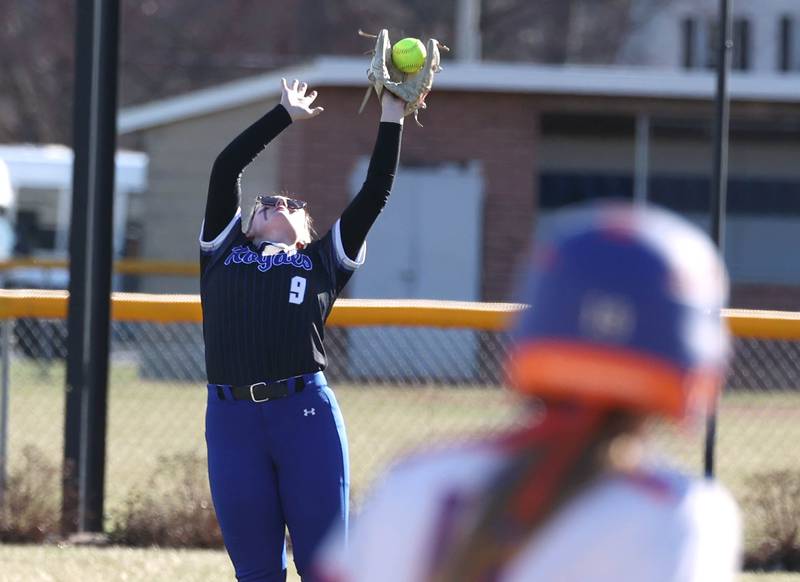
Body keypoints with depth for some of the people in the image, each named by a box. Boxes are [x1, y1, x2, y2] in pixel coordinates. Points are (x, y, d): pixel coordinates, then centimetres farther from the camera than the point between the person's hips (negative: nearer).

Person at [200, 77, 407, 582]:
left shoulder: (324, 261, 20)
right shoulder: (224, 251, 21)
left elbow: (375, 193, 17)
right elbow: (226, 168, 17)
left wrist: (391, 121, 16)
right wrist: (286, 116, 22)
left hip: (306, 413, -1)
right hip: (231, 417, 1)